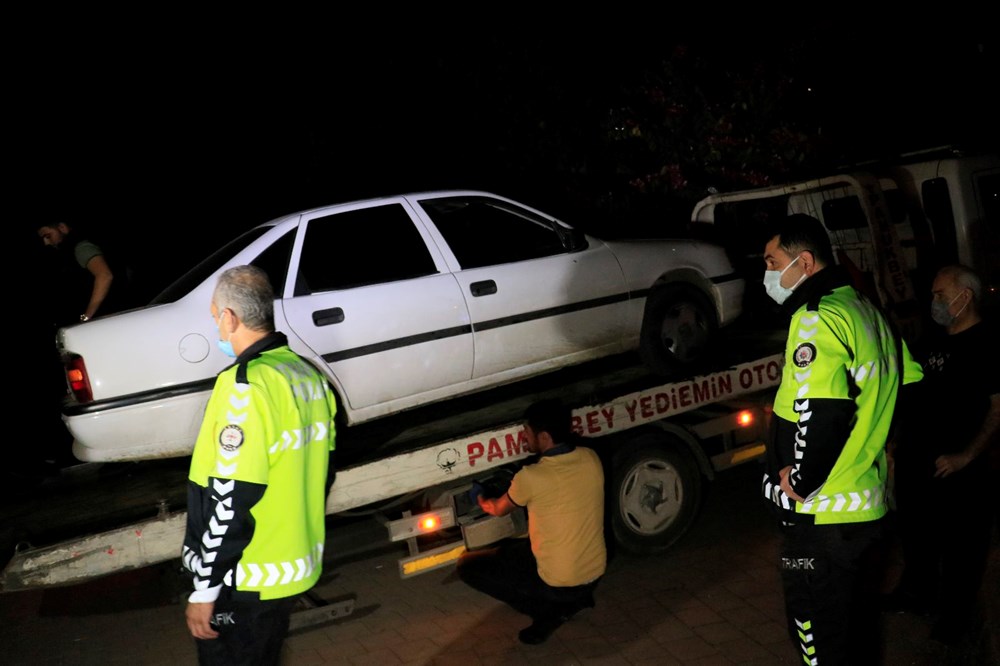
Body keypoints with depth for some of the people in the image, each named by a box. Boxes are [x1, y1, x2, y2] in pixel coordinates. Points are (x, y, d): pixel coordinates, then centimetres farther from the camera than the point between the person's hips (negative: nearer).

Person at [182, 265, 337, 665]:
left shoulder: (246, 384, -22)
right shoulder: (310, 375, 3)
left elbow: (232, 501, -24)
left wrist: (204, 590, -16)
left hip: (247, 580, -8)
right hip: (299, 565, 8)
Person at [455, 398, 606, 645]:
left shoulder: (531, 477, -22)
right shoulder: (591, 458, -7)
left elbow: (498, 509, 1)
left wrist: (482, 501, 23)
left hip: (559, 585, -7)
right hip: (596, 574, 7)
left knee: (467, 565, 6)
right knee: (510, 548, 29)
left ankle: (547, 611, 2)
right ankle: (576, 599, 16)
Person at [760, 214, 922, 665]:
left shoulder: (816, 318, -19)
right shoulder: (865, 310, 11)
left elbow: (821, 413, -31)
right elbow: (910, 384, 19)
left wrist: (799, 482, -18)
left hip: (822, 515, -9)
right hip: (871, 507, 9)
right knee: (859, 627, 24)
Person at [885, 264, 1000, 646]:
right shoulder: (934, 341, 12)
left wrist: (966, 456, -21)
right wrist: (898, 443, 16)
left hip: (955, 469, -8)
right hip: (915, 461, 8)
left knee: (959, 544, 6)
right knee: (915, 533, 20)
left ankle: (956, 617, 21)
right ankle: (916, 593, 39)